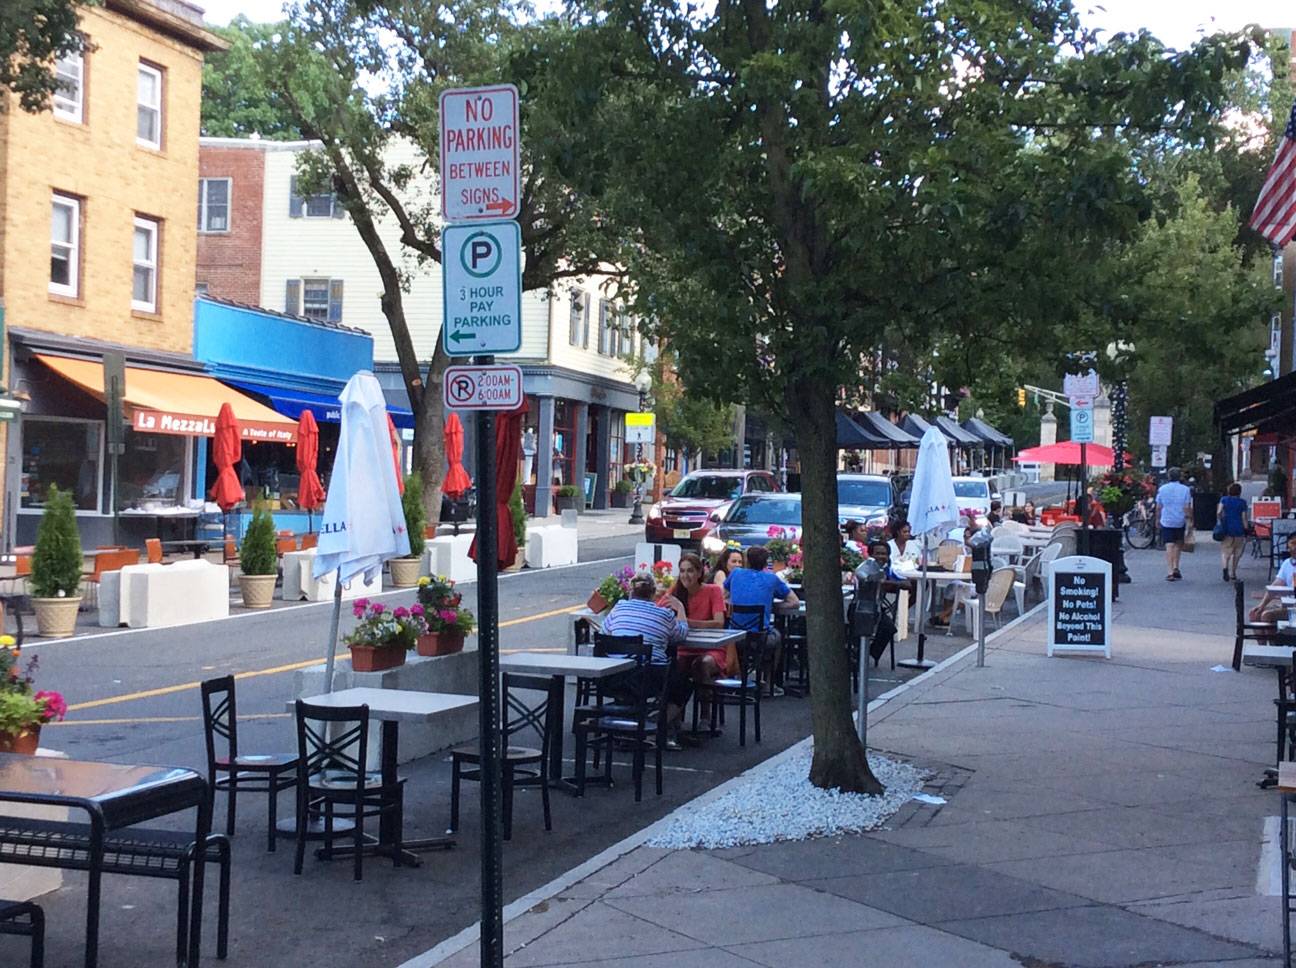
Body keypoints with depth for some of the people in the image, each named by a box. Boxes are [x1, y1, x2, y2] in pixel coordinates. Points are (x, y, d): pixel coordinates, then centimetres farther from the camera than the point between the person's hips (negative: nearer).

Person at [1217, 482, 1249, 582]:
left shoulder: (1224, 499, 3)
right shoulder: (1242, 502, 2)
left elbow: (1219, 512, -10)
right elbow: (1244, 518, 0)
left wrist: (1219, 523, 2)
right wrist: (1246, 531, 5)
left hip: (1226, 529, 0)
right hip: (1238, 529, 0)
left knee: (1225, 552, 0)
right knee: (1236, 553, 14)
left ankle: (1225, 567, -28)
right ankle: (1233, 574, 19)